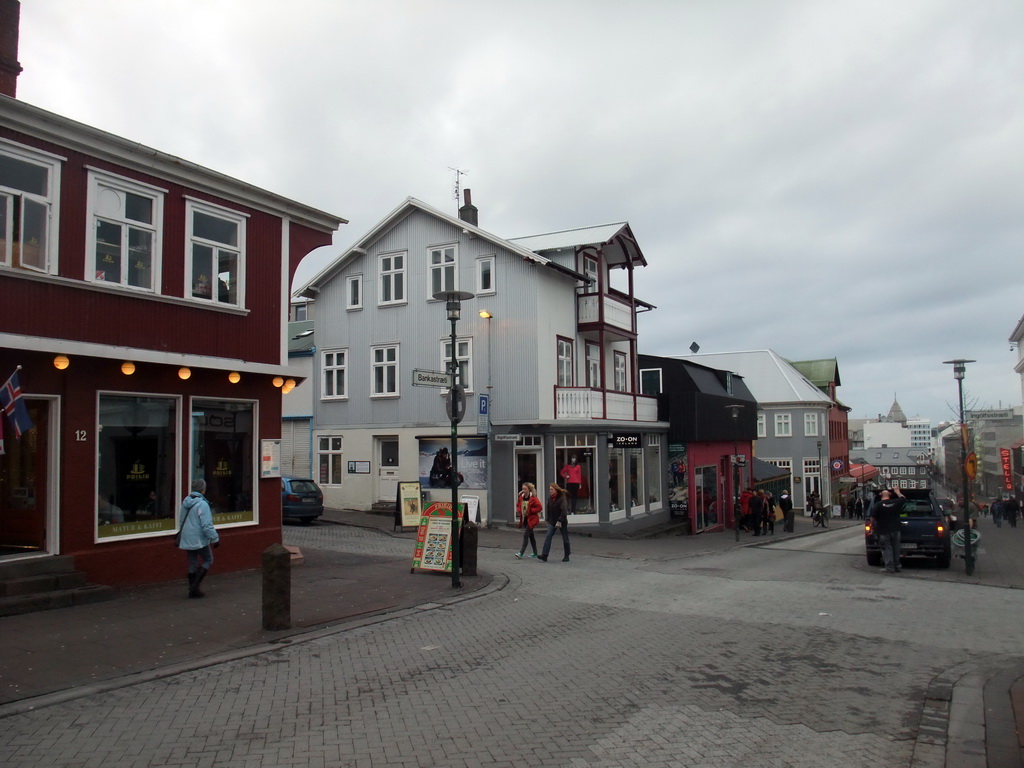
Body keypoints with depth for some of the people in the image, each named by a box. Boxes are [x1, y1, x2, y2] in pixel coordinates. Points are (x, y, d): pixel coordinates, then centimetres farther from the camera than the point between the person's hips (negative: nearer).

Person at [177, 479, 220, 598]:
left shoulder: (185, 502, 7)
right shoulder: (202, 504, -18)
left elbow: (181, 522, 17)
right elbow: (207, 525, -19)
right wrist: (215, 538, -12)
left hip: (187, 539, 7)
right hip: (199, 539, -7)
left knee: (192, 564, 15)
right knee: (208, 560, 7)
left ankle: (192, 590, 17)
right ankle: (195, 585, -3)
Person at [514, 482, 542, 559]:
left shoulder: (533, 498, -14)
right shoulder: (521, 497, 5)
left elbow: (540, 507, -16)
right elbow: (519, 506, 21)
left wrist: (530, 511, -17)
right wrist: (520, 511, 0)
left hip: (531, 520, -7)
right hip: (524, 519, 7)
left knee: (525, 535, -14)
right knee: (530, 536, 14)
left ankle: (521, 553, -16)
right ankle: (535, 553, 24)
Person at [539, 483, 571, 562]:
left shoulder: (561, 498, -14)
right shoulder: (550, 498, 4)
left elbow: (564, 511, -19)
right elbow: (547, 510, 12)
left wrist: (559, 521, -21)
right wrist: (547, 519, 5)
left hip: (562, 522, -5)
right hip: (552, 521, 5)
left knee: (565, 539, 6)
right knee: (548, 537, -9)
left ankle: (566, 556, 19)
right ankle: (544, 555, -16)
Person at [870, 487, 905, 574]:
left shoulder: (878, 505, -11)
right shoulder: (895, 502, -1)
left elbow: (873, 518, -11)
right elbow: (903, 498, 21)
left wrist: (873, 526, 4)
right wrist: (897, 492, 36)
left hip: (883, 532, -4)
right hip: (895, 530, 4)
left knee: (887, 549, 2)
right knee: (896, 549, 14)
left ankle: (890, 567, -1)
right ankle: (896, 566, 20)